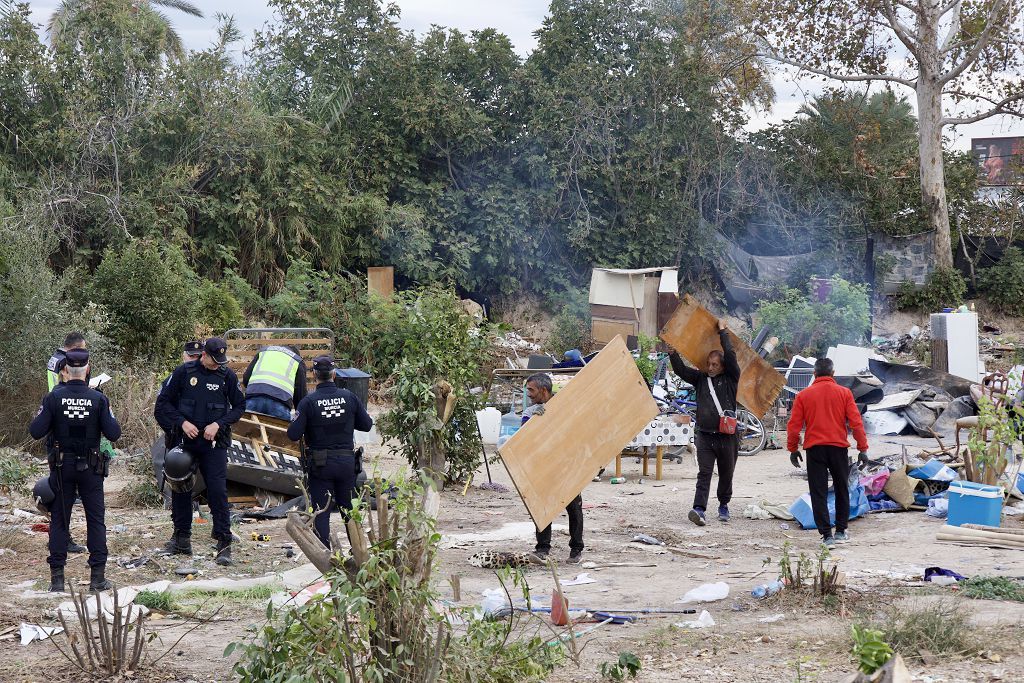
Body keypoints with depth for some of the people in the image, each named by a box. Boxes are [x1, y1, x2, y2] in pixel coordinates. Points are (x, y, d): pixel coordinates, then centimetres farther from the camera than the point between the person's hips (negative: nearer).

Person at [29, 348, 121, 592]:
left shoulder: (54, 398, -9)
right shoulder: (98, 399, -8)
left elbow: (36, 432, -10)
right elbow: (114, 434, -9)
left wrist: (45, 414, 9)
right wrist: (107, 413, 8)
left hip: (61, 468, 0)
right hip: (90, 469, 0)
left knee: (59, 520, 8)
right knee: (96, 520, 7)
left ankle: (57, 577, 6)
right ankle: (97, 576, 6)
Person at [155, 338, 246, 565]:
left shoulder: (227, 376, -1)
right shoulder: (184, 372, -2)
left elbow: (239, 406, 7)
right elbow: (163, 402, 3)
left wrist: (219, 424, -7)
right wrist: (182, 422, -10)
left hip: (214, 444, -1)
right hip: (185, 442, 2)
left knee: (218, 491, -9)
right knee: (180, 489, 9)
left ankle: (224, 544, -7)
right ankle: (182, 539, 22)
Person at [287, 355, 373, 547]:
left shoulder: (308, 401, -13)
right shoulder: (349, 397, -4)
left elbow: (293, 435, -14)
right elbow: (367, 425, 4)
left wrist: (295, 420, 7)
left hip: (320, 464, -3)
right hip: (347, 462, 3)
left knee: (321, 512, 4)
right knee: (350, 509, 16)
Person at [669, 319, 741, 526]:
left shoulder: (730, 379, 4)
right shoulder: (700, 378, 11)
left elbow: (730, 356, -7)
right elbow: (680, 369, 6)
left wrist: (722, 332, -1)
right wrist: (672, 350, -4)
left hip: (727, 437, -1)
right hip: (705, 436, 1)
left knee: (726, 474, 10)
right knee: (704, 473, -9)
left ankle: (723, 505, 29)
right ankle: (699, 509, -21)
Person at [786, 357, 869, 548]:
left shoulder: (803, 395, 1)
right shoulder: (844, 393, 0)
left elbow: (794, 425, 1)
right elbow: (856, 423, -2)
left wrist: (793, 449, 13)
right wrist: (863, 448, 4)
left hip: (814, 449, -1)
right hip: (839, 447, 1)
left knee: (819, 493, 3)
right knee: (841, 490, 17)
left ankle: (826, 535, -3)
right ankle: (840, 532, 22)